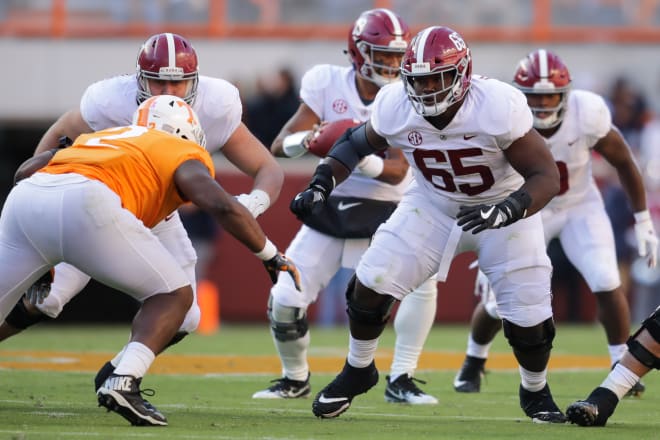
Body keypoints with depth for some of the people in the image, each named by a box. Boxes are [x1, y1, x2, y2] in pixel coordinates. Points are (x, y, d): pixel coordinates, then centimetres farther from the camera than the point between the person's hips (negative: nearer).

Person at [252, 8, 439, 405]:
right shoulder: (328, 84, -9)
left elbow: (398, 170, -20)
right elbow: (280, 145, -12)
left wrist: (362, 160, -41)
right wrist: (306, 140, -35)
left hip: (387, 210, -1)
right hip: (331, 208, 1)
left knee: (422, 282, -25)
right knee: (285, 300, -6)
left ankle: (401, 381, -11)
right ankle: (295, 379, 23)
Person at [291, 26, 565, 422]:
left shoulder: (499, 107, -33)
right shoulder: (396, 107, -21)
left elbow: (547, 176, -30)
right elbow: (357, 143, 1)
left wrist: (504, 212, -46)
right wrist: (321, 185, -13)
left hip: (503, 208, -3)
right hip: (434, 206, 3)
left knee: (529, 316, -9)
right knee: (372, 283, -10)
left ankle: (535, 392, 23)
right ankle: (358, 371, 17)